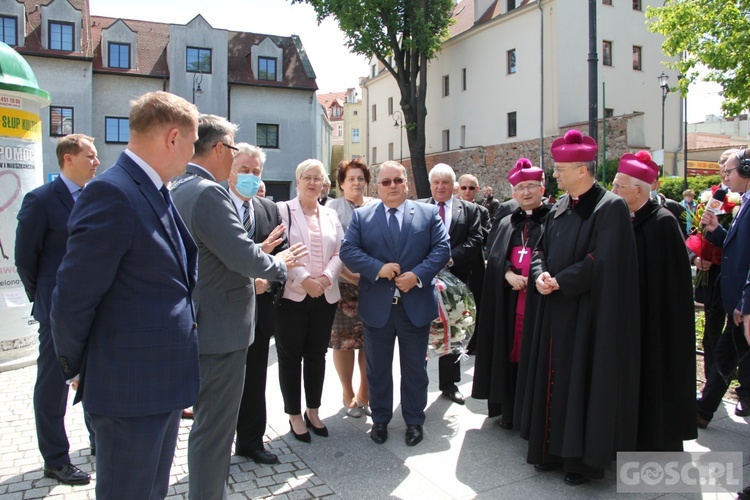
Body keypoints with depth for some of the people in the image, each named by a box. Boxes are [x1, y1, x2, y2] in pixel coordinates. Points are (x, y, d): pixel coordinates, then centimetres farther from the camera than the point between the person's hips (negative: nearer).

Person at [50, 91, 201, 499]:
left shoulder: (157, 193, 9)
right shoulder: (112, 193, -20)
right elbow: (73, 300, -18)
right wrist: (78, 369, -4)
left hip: (164, 385, 9)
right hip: (129, 389, -9)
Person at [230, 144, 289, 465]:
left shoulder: (270, 210, 9)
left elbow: (284, 253, 5)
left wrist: (268, 282, -12)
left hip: (261, 307, 4)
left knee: (255, 379, 16)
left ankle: (251, 441, 32)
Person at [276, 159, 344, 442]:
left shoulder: (330, 215, 13)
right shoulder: (283, 210, 0)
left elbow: (340, 252, 7)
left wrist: (326, 277, -10)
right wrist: (304, 279, -17)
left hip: (325, 295, 4)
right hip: (291, 294, -4)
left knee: (317, 355, 13)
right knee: (290, 356, 6)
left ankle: (313, 411, 28)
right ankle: (294, 415, 20)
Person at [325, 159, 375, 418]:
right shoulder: (333, 207, 3)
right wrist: (349, 275, -12)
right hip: (343, 283, -2)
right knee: (344, 340, 3)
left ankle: (364, 393, 21)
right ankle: (348, 395, 20)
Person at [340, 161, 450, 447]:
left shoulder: (428, 213, 4)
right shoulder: (361, 216, 4)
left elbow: (442, 248, -4)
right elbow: (347, 251, -5)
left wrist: (418, 275, -18)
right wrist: (377, 268, -19)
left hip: (416, 305, 0)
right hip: (376, 306, 1)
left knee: (415, 368, 13)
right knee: (377, 369, 13)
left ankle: (414, 421, 30)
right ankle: (380, 419, 31)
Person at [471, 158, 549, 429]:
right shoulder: (507, 224, 16)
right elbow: (494, 258, 8)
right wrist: (509, 274, -10)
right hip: (510, 301, 4)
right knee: (511, 353, 7)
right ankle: (509, 410, 18)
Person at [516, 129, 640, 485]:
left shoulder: (610, 208, -12)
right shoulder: (559, 208, 11)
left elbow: (603, 260, -20)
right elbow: (540, 249, 14)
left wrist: (559, 282, -14)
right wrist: (540, 276, -6)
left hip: (587, 315, -7)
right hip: (553, 312, 8)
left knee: (583, 383, 2)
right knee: (553, 379, 13)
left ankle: (586, 458, 19)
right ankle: (553, 449, 28)